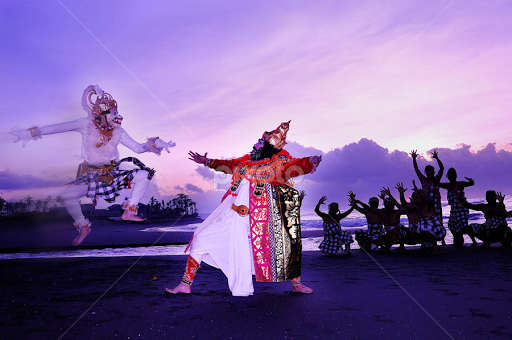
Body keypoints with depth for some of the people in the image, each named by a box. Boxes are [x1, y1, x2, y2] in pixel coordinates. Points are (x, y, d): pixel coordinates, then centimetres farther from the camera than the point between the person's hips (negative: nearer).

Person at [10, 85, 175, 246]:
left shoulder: (118, 131, -1)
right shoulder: (87, 124, -7)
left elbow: (138, 148, -1)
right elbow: (59, 127, -6)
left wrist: (155, 144, -16)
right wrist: (33, 133, -13)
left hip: (112, 174, 2)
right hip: (90, 176, -2)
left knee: (144, 175, -17)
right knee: (68, 195, -27)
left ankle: (129, 211, -7)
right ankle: (83, 226, 0)